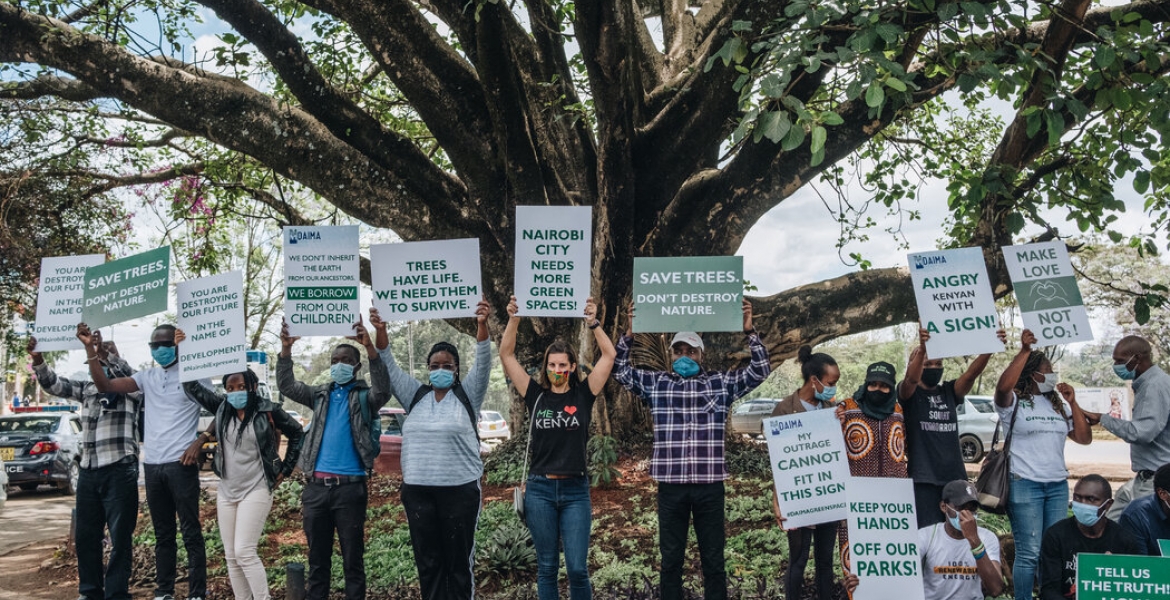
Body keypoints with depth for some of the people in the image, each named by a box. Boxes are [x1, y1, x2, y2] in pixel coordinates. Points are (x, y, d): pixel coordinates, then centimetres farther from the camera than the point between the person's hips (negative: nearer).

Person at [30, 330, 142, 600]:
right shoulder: (87, 388, 16)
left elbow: (127, 373, -21)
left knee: (120, 538, -2)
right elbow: (54, 384, 8)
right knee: (85, 536, 12)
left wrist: (102, 350, -36)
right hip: (88, 472, 6)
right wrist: (37, 359, -11)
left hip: (119, 471, -6)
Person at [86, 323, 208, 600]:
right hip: (153, 464, 5)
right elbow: (105, 386, 2)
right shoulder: (148, 377, 11)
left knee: (190, 532, -1)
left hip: (181, 463, -5)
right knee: (162, 533, 13)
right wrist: (90, 348, -5)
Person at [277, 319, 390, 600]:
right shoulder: (321, 394, 14)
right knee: (317, 559, 12)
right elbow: (286, 386, 5)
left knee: (353, 560, 4)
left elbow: (383, 391, -18)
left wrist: (370, 347, -32)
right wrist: (286, 348, -11)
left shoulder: (364, 396, 2)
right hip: (315, 486, 4)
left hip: (350, 487, -4)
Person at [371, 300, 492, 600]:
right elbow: (390, 365, 5)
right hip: (417, 490, 3)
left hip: (460, 490, -3)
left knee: (459, 560, 4)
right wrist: (380, 330, -9)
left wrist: (482, 325, -25)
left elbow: (483, 362, -10)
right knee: (427, 561, 10)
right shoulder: (415, 396, 11)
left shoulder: (467, 394, 3)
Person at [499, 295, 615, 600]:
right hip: (540, 489, 1)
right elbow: (506, 355, 0)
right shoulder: (536, 395, 3)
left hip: (575, 490, -1)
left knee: (578, 568, -1)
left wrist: (593, 322, -12)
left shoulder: (583, 395, 2)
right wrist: (514, 319, -11)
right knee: (546, 567, 9)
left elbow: (609, 355, -4)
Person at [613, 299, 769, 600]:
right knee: (671, 558, 11)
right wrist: (629, 333, -7)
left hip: (710, 484, 0)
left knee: (713, 559, 9)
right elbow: (620, 370, 5)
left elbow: (760, 370, 1)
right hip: (671, 484, 1)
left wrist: (749, 331, -10)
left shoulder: (721, 383, 6)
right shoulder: (655, 383, 7)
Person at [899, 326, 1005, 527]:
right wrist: (922, 349, -42)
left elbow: (972, 372, -3)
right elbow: (911, 378, -23)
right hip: (924, 478, -5)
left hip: (954, 475, 5)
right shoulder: (909, 393, 0)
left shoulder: (949, 392, 13)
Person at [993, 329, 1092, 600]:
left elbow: (1085, 438, 12)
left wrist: (1072, 403, 3)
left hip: (1058, 485, 6)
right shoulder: (1013, 402, -4)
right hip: (1024, 485, -6)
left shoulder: (1059, 405, 15)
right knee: (1029, 553, -4)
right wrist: (1024, 351, -26)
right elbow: (1003, 386, -28)